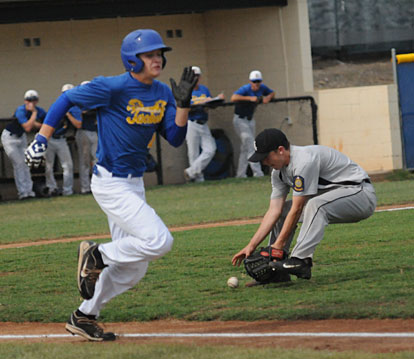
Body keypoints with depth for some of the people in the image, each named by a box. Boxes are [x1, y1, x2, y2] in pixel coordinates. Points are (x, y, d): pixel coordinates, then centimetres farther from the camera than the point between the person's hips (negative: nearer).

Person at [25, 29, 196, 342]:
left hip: (134, 184, 9)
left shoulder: (163, 93, 6)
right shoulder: (113, 88, -16)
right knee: (159, 240, -20)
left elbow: (175, 138, 3)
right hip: (111, 184, -8)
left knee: (133, 268, 12)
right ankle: (97, 255, 1)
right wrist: (42, 138, -13)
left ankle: (84, 317, 24)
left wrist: (183, 104, -12)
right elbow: (67, 99, -7)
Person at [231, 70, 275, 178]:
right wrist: (249, 98, -47)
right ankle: (257, 172, -22)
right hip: (240, 120, -8)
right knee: (250, 145, -17)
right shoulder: (245, 89, -23)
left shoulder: (262, 88, -3)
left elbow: (272, 93, 16)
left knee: (245, 148, 10)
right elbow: (233, 98, -40)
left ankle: (240, 174, 17)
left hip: (250, 120, 8)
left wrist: (268, 97, -8)